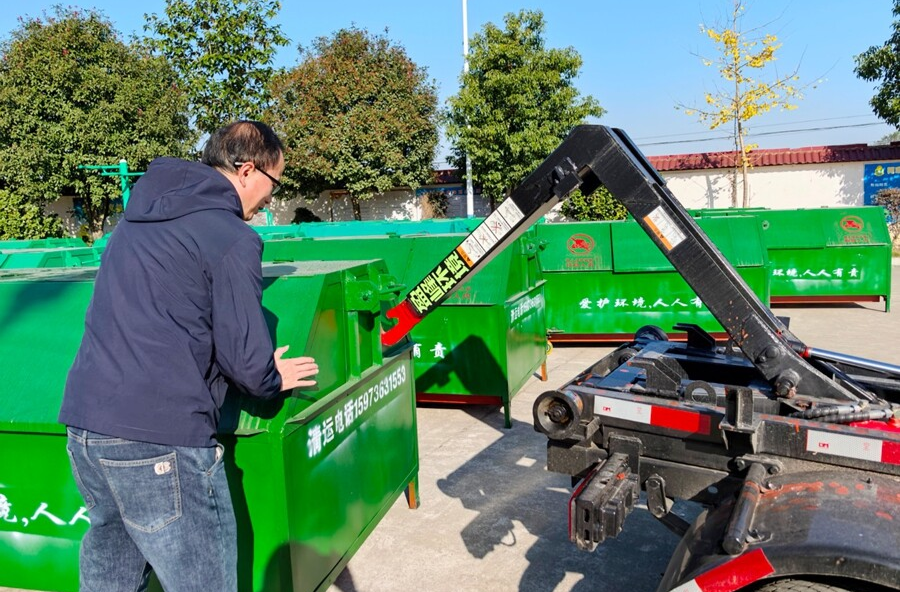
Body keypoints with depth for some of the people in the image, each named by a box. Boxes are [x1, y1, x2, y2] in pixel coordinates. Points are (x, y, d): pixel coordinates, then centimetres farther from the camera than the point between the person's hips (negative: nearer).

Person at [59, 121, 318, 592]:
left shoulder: (140, 215, 16)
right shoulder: (232, 238, -9)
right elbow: (246, 360, -11)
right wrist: (274, 378, 12)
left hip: (82, 420, 9)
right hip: (159, 440, -9)